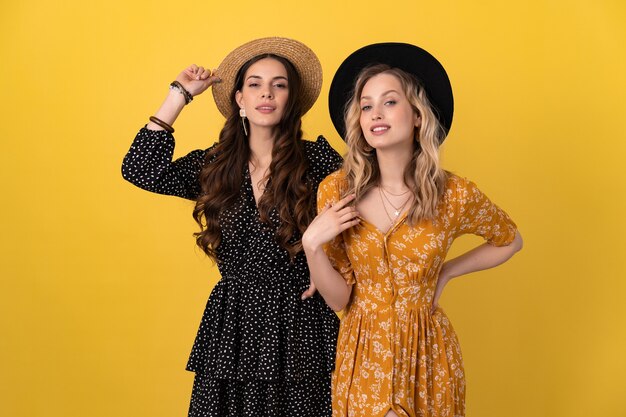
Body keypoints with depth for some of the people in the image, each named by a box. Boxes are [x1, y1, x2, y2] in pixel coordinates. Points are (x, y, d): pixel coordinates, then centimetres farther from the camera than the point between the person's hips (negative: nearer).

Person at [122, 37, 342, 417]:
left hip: (299, 327, -2)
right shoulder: (216, 165, 4)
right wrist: (180, 96, -2)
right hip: (232, 326, 3)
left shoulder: (317, 159, -4)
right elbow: (140, 170, -6)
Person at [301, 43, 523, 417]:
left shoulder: (456, 195, -13)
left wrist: (446, 272, -2)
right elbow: (339, 298, -6)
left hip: (428, 353, 0)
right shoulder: (336, 191, -10)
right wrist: (311, 244, -21)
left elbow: (510, 240, 8)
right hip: (362, 352, 1)